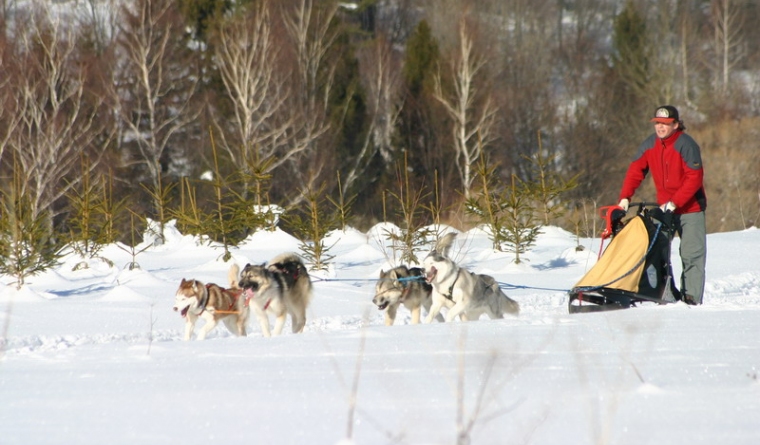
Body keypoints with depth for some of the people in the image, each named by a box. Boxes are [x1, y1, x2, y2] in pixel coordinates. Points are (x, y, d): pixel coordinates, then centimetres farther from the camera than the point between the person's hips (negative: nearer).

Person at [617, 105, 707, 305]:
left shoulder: (685, 145, -17)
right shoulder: (649, 145, 2)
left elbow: (694, 178, -20)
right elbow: (635, 171, 5)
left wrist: (675, 202, -25)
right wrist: (625, 197, -9)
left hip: (690, 207, -6)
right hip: (664, 207, 6)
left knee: (691, 255, -8)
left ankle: (691, 298, -8)